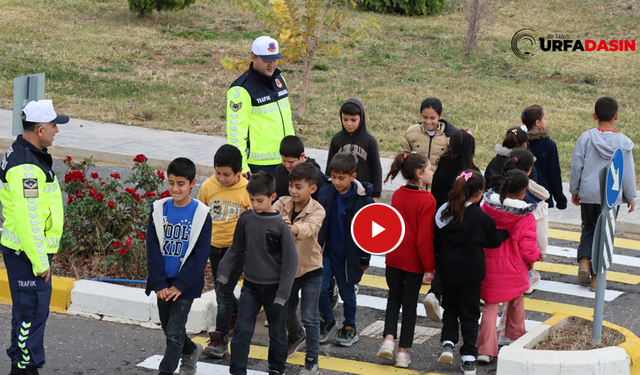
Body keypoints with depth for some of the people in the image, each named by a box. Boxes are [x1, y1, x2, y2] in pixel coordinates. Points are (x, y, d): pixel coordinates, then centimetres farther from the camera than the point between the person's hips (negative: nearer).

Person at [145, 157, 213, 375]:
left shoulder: (201, 214, -9)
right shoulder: (159, 210, 0)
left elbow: (200, 255, -9)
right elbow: (153, 250, -1)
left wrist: (179, 285, -13)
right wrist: (160, 284, -9)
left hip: (186, 284, -4)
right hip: (163, 282, 4)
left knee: (174, 332, -8)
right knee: (167, 327, 18)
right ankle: (191, 351, 45)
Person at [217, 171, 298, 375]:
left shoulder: (281, 225, -14)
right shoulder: (246, 219, -3)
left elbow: (291, 260, -11)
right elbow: (235, 249, 12)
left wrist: (282, 294, -13)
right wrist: (223, 272, 6)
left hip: (273, 287, -3)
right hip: (250, 285, 3)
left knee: (277, 333, 12)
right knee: (242, 330, -5)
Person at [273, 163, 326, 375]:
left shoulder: (317, 210, -20)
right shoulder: (283, 203, -7)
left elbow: (309, 228, -41)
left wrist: (290, 228, -63)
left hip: (310, 269, -4)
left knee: (309, 316, -5)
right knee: (286, 311, 19)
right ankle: (297, 335, 51)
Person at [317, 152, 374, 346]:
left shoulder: (363, 199, -13)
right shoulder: (325, 193, -4)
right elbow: (318, 223, 7)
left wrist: (364, 258, -2)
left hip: (349, 254, -2)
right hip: (328, 250, 3)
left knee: (347, 292, 10)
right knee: (318, 287, -7)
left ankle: (350, 328, 30)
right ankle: (327, 321, 17)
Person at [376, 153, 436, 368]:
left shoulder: (397, 195, 0)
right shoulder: (427, 200, -18)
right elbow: (425, 237, -18)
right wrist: (429, 266, -12)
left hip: (394, 258, 4)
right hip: (414, 261, -4)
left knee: (394, 297, 21)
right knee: (410, 304, 8)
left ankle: (389, 339, 4)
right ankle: (402, 352, 12)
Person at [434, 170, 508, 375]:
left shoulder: (444, 212, -5)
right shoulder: (481, 217, -17)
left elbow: (436, 242, 4)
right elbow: (494, 241, -5)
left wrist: (438, 260, 19)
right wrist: (506, 231, 12)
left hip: (447, 269, 3)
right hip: (471, 272, -3)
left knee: (450, 307, 22)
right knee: (470, 313, 7)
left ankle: (448, 343, 4)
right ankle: (468, 358, 7)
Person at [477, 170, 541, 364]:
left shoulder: (487, 207, -9)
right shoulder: (526, 217, -17)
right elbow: (528, 247, -14)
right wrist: (534, 257, 8)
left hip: (488, 265, 1)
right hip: (514, 268, -1)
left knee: (490, 305, 8)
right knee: (516, 301, 25)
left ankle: (486, 349, -1)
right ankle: (516, 336, 45)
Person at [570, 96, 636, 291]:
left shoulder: (586, 138, -6)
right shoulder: (623, 143, -6)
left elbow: (576, 166, -2)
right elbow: (628, 173, -1)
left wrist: (574, 190, 11)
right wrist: (631, 197, 11)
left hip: (588, 194, 1)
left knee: (589, 229, 18)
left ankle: (584, 259, -6)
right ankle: (597, 276, 7)